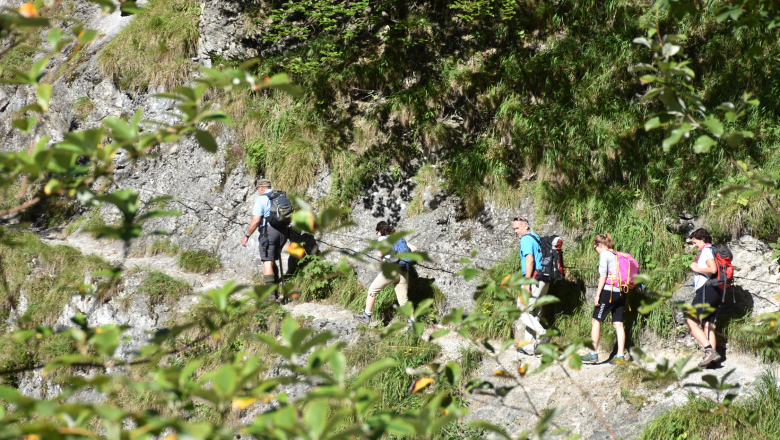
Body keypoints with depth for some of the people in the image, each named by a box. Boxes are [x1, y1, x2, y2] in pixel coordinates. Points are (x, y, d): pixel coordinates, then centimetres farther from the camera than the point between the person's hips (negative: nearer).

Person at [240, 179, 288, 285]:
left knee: (267, 262, -8)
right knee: (272, 260, 20)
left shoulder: (261, 199, -3)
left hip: (268, 231, -7)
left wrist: (247, 236, -3)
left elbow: (256, 220, -11)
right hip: (282, 232, 7)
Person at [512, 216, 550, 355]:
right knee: (533, 313, 11)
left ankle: (542, 333, -18)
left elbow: (530, 261, -19)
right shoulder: (537, 238, 21)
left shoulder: (526, 239, -8)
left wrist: (527, 283, -21)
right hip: (543, 281, 9)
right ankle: (530, 347, 11)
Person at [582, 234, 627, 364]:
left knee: (596, 321, 3)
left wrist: (598, 295, -9)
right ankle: (620, 355, 1)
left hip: (608, 290, -7)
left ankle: (593, 354, 2)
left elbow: (603, 276, -10)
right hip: (621, 293, 7)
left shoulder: (604, 254, -4)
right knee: (619, 324, 5)